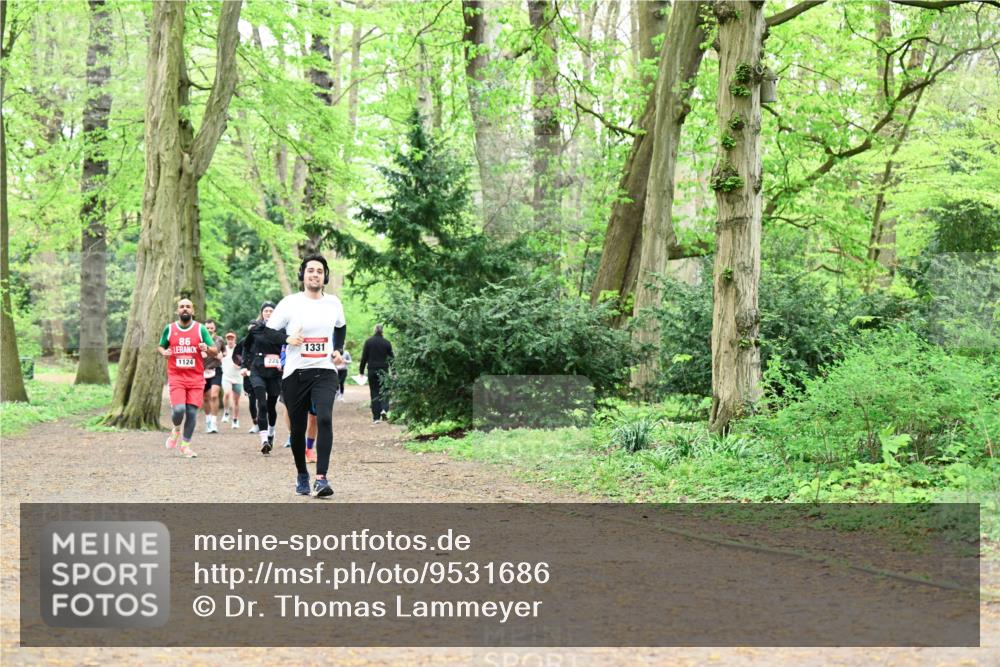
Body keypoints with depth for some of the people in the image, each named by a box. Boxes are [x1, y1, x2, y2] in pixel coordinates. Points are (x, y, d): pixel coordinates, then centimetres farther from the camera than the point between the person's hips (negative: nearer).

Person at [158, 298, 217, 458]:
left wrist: (207, 348, -17)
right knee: (178, 409, -17)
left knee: (192, 412, -3)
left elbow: (215, 352, 6)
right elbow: (161, 346, 20)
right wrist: (164, 352, -3)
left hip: (196, 378, 1)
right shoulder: (169, 329, 6)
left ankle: (186, 445, 12)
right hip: (176, 377, -1)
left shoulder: (200, 329, 4)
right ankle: (176, 430, 16)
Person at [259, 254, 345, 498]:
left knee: (324, 419, -21)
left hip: (325, 372, 1)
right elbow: (268, 331, 2)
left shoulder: (333, 303, 9)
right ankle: (301, 475, 28)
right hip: (295, 374, -1)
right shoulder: (290, 303, -1)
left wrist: (338, 350, 13)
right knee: (298, 428, 6)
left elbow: (340, 328, 28)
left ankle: (321, 478, -24)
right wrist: (287, 339, -16)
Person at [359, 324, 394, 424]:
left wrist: (361, 371, 6)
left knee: (374, 392, 4)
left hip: (372, 370, 0)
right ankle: (384, 409, -17)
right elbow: (391, 358, 2)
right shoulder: (387, 343, 0)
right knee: (384, 391, 9)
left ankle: (376, 417, 1)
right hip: (384, 370, 0)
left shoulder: (368, 342, -1)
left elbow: (364, 358, -1)